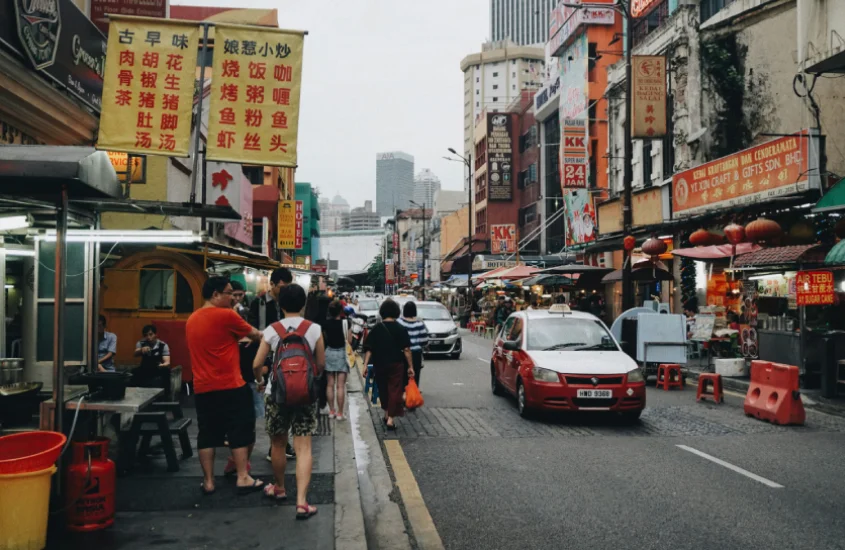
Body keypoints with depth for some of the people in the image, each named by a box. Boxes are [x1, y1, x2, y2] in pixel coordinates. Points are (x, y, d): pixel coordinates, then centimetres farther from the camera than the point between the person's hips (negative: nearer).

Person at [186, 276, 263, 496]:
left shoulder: (191, 320, 11)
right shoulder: (226, 315, -11)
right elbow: (253, 334, 3)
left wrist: (236, 340, 29)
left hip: (203, 387, 6)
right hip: (230, 386, -6)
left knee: (207, 434, 10)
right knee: (240, 431, 4)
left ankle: (208, 482, 13)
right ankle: (243, 479, 7)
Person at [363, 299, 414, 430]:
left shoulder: (376, 329, -1)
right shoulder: (400, 329, -6)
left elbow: (368, 349, -5)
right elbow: (406, 349, -9)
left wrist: (365, 364, -3)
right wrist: (410, 366, -5)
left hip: (380, 364, 3)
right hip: (396, 364, -2)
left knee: (383, 389, 19)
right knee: (395, 390, 2)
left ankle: (387, 413, 32)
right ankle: (390, 419, -7)